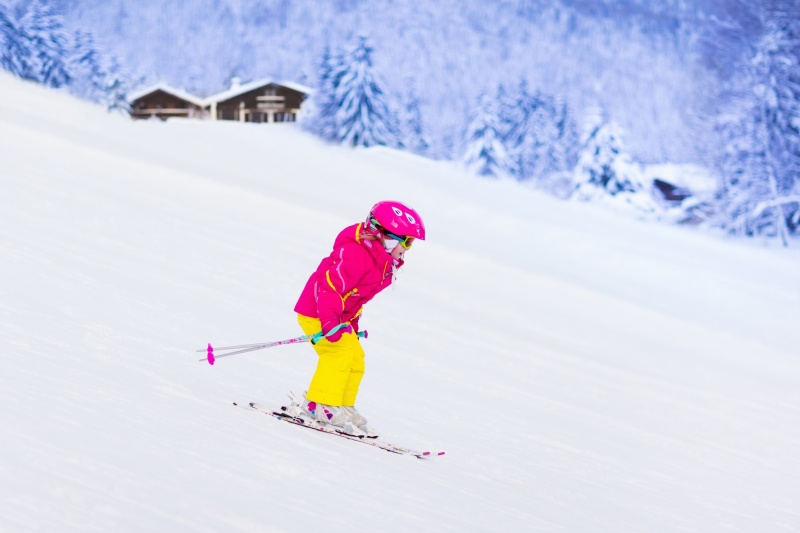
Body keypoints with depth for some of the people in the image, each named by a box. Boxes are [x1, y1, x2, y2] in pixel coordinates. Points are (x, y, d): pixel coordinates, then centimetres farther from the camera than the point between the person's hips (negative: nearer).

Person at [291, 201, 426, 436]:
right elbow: (330, 285, -33)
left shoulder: (384, 263, 8)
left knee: (355, 359, 8)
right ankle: (320, 405, -18)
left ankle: (343, 407, 16)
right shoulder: (355, 255, -26)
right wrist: (329, 321, -39)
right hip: (315, 312, -10)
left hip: (340, 317, 10)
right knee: (340, 352, -22)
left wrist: (353, 324, 23)